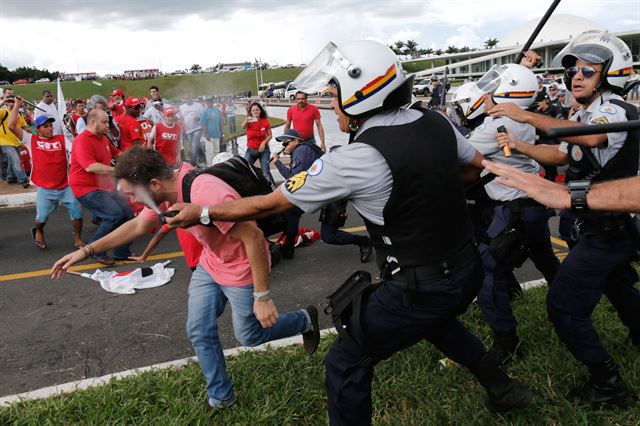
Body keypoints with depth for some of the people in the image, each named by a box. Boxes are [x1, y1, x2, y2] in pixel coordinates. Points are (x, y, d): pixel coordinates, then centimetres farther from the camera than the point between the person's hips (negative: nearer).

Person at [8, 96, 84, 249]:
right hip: (45, 189, -1)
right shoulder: (31, 140, 2)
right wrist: (17, 105, -1)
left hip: (66, 186, 1)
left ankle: (77, 238, 19)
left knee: (77, 212, -2)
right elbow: (12, 126, -4)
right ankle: (38, 232, 36)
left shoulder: (61, 139, 5)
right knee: (41, 218, 0)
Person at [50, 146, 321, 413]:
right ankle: (220, 397, 31)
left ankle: (305, 320, 37)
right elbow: (137, 227, 10)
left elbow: (253, 238, -32)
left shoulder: (207, 194, -37)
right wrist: (87, 251, 7)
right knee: (199, 332, 10)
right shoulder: (167, 192, -8)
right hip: (209, 266, 8)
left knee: (249, 336, 12)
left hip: (241, 270, -7)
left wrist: (262, 297, -27)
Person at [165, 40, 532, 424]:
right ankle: (503, 387, 49)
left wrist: (201, 213, 0)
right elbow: (480, 163, 16)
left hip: (417, 292, -7)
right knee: (434, 318, 37)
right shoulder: (437, 123, -4)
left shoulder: (354, 161, -23)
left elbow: (269, 204, -14)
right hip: (469, 272, 8)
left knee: (346, 365, 8)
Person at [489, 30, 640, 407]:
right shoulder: (585, 115, 12)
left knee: (565, 305, -10)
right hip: (606, 225, 10)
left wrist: (526, 116, -42)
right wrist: (519, 146, 3)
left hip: (609, 230, -10)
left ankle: (609, 386, 3)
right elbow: (560, 155, 19)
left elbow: (591, 137, -41)